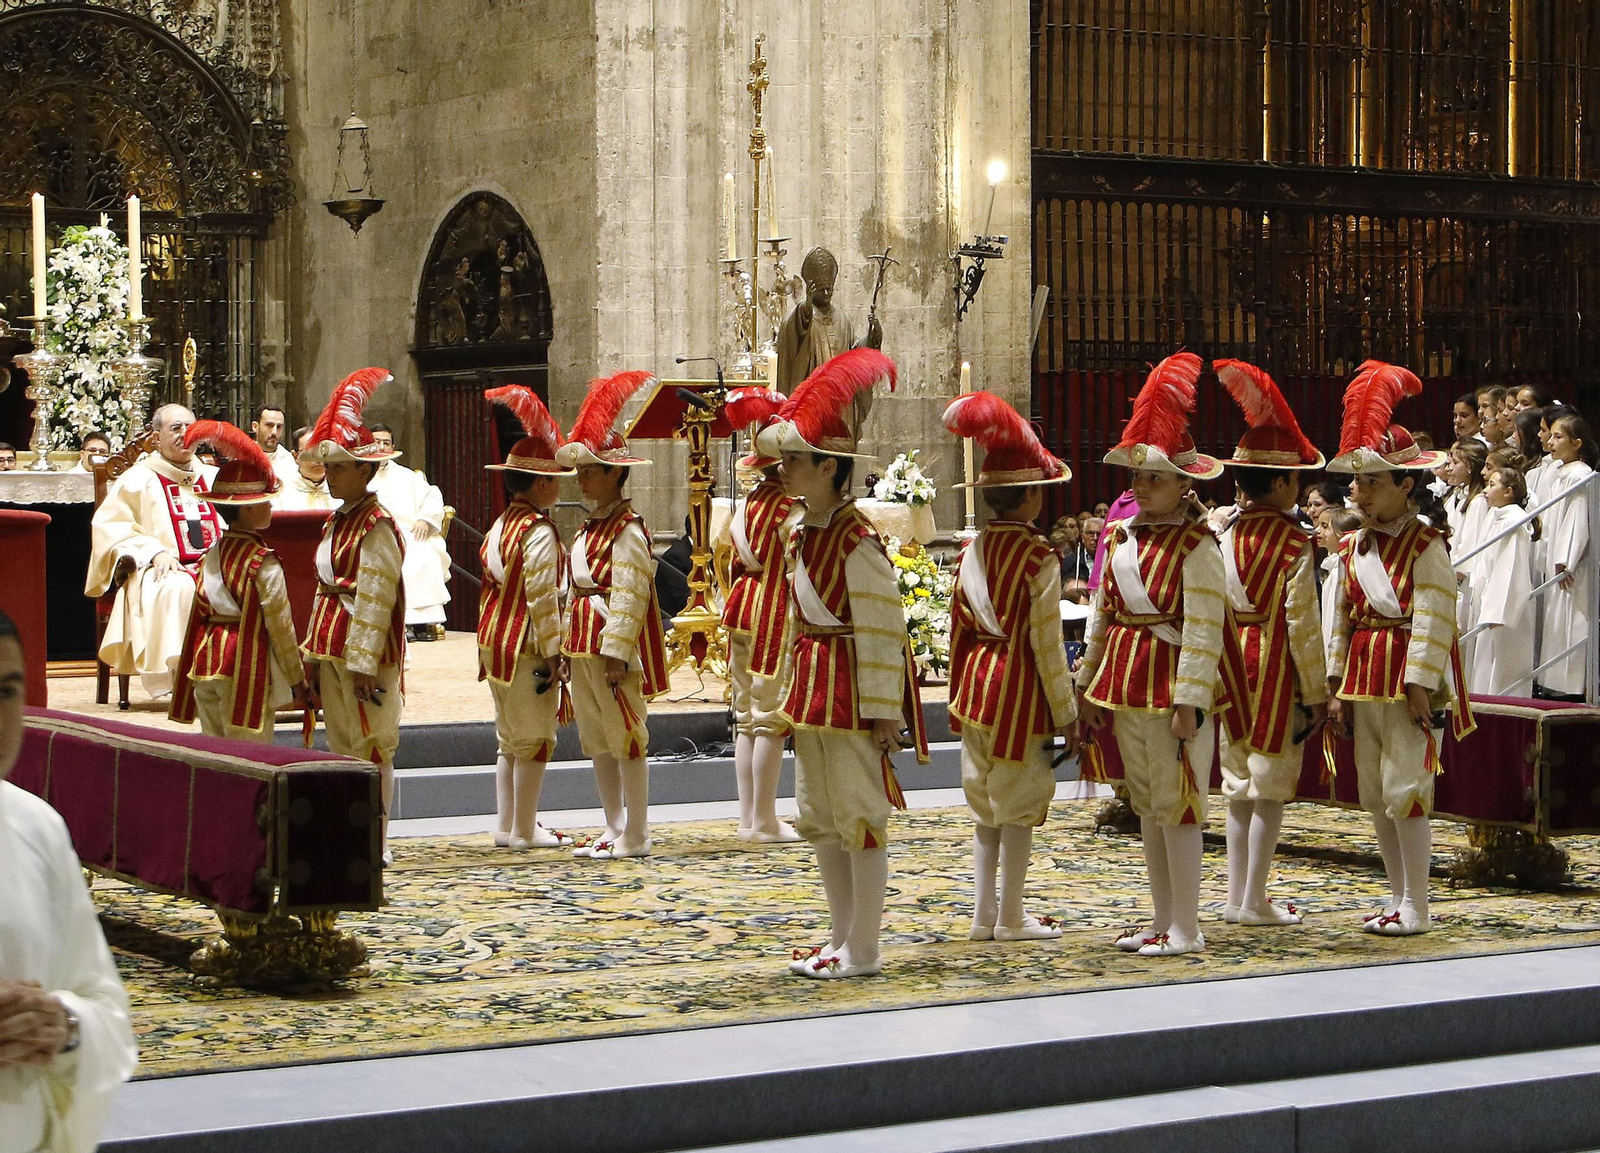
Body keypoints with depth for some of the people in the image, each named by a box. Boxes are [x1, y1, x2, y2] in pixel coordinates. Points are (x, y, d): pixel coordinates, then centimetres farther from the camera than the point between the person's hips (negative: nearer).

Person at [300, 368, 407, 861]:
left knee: (372, 747, -2)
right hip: (331, 648, 9)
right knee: (342, 746, 12)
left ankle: (377, 844, 3)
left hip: (364, 651, -9)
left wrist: (363, 662, -19)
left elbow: (375, 598, -17)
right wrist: (313, 653, 16)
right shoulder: (337, 521, 14)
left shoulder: (376, 527, -14)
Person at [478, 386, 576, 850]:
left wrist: (488, 644, 17)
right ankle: (524, 830, 4)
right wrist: (551, 653, -16)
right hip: (527, 647, -9)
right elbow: (542, 598, -19)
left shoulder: (500, 525, 11)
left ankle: (506, 825, 20)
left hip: (495, 640, 9)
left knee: (510, 738, 16)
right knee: (534, 738, 0)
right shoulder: (540, 533, -16)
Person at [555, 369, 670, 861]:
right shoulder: (590, 526, 15)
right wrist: (568, 644, 15)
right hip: (582, 644, 10)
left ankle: (636, 835, 3)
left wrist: (616, 654, -22)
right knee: (597, 741, 13)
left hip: (612, 646, -9)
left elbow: (629, 597, -18)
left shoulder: (628, 529, -13)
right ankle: (614, 829, 21)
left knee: (626, 737, -3)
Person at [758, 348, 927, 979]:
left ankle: (863, 952, 6)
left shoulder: (857, 540, -17)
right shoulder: (801, 535, 10)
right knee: (819, 820, 14)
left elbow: (882, 630, -17)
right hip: (810, 690, 9)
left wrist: (881, 711, -18)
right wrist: (788, 687, 18)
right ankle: (842, 939, 25)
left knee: (859, 816, -1)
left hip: (850, 690, -9)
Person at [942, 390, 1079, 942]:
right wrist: (1066, 714, -6)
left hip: (976, 681, 6)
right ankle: (1011, 918, 7)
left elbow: (959, 627, 9)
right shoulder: (1038, 556, -13)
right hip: (1020, 687, -6)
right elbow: (1046, 642, -13)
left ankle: (983, 914, 18)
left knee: (985, 803, 14)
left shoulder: (971, 552, 5)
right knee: (1019, 803, 2)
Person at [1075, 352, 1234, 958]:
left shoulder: (1197, 546, -11)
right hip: (1125, 682, 8)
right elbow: (1101, 615, 16)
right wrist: (1090, 686, 15)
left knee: (1178, 805, -3)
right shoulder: (1120, 538, 10)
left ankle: (1186, 930, 4)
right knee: (1147, 807, 14)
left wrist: (1189, 700, -19)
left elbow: (1203, 630, -15)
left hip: (1174, 686, -8)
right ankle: (1162, 921, 22)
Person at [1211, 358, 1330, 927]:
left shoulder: (1224, 535, 3)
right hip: (1276, 667, -5)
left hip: (1231, 665, 6)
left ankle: (1236, 896, 17)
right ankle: (1256, 901, 2)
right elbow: (1301, 622, -13)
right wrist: (1316, 692, -6)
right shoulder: (1294, 543, -13)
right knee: (1271, 787, 1)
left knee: (1238, 788, 13)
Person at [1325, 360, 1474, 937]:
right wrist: (1337, 685, 10)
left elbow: (1433, 620, -14)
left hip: (1407, 681, -7)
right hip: (1363, 680, 7)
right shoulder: (1352, 548, 11)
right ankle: (1398, 898, 21)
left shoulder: (1425, 545, -10)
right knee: (1375, 795, 11)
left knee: (1405, 790, -7)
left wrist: (1419, 685, -18)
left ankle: (1416, 907, 1)